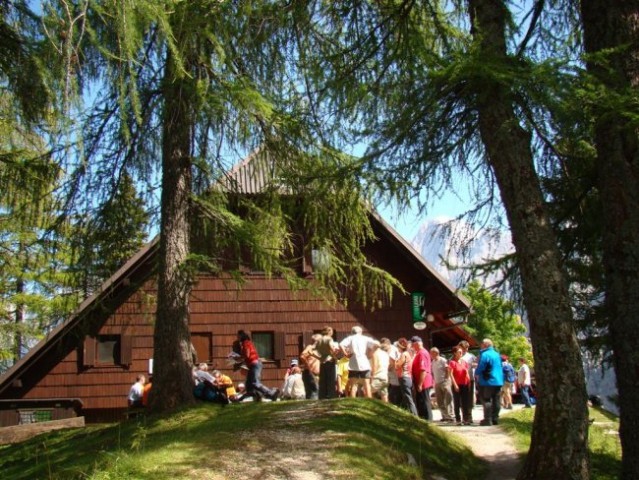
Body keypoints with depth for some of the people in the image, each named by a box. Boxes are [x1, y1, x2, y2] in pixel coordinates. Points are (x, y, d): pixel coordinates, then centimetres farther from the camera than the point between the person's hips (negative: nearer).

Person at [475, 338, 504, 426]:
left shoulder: (485, 355, -14)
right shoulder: (497, 354, 12)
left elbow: (480, 368, -15)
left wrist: (477, 373, 4)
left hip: (488, 382, -8)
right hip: (499, 381, 8)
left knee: (486, 400, -2)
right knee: (496, 401, 10)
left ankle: (487, 420, -4)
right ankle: (495, 419, 15)